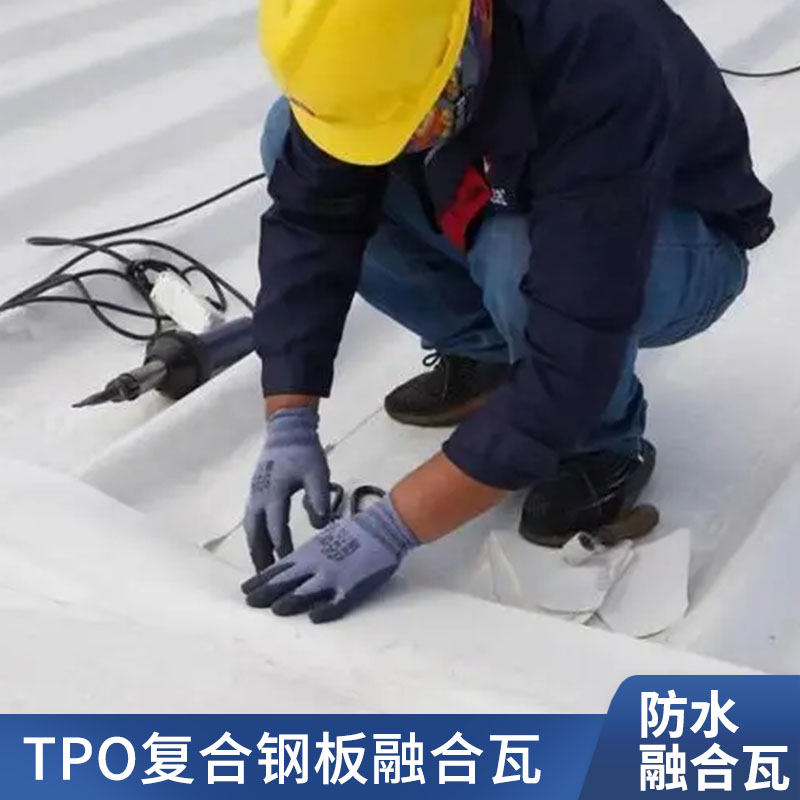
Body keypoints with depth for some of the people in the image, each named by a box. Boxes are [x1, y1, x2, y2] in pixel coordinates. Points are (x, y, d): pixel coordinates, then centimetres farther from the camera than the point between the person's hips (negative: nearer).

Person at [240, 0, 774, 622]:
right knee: (290, 144, -13)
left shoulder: (598, 68, -40)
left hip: (682, 246, -5)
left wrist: (391, 529, -40)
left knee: (519, 266, -39)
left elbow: (568, 357, -41)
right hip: (510, 211, 6)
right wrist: (290, 424, -30)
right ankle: (487, 352, 3)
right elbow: (308, 216, -20)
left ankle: (605, 443, -8)